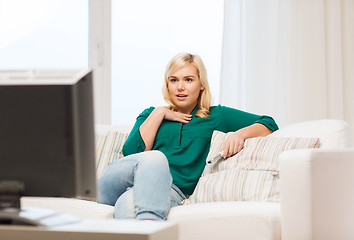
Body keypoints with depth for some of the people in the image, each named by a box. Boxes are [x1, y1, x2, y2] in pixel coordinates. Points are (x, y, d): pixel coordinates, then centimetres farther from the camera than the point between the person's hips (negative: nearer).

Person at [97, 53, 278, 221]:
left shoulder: (215, 116, 24)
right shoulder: (151, 114, 28)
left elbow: (268, 124, 17)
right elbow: (130, 152, 8)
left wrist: (241, 133, -4)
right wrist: (159, 114, 10)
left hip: (172, 190, -1)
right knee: (155, 157, -37)